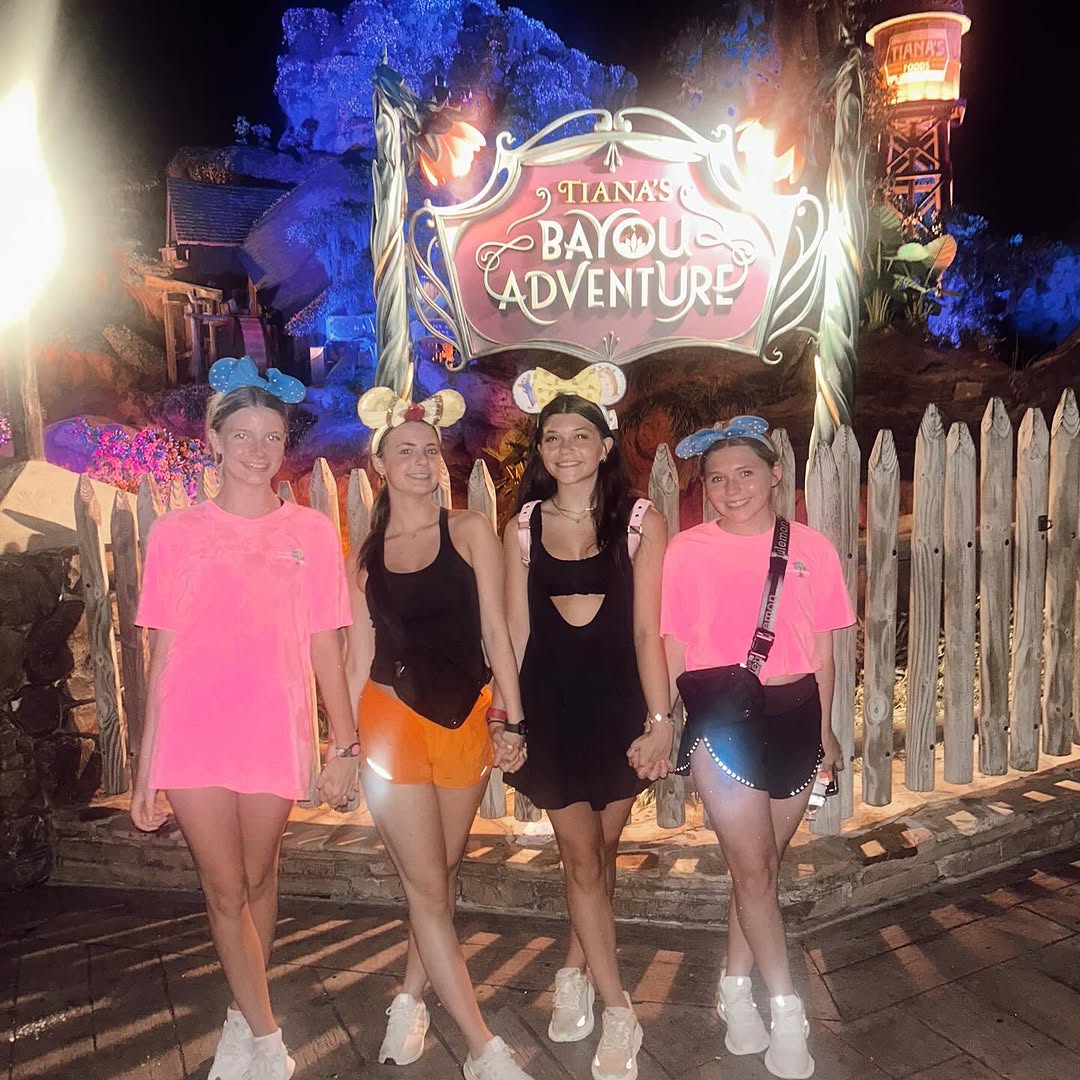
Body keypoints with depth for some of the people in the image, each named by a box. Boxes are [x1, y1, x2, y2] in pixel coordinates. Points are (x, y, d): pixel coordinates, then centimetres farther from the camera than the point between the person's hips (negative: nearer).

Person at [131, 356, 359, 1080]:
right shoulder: (175, 534, 2)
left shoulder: (312, 532, 1)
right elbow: (162, 657, 3)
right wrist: (146, 767, 2)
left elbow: (325, 648, 1)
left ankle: (243, 1018, 38)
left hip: (274, 737, 0)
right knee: (225, 890, 6)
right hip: (193, 739, 0)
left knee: (257, 882, 14)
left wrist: (347, 745, 0)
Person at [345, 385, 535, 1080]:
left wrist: (513, 720, -6)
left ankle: (411, 1001, 37)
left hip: (466, 721, 1)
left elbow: (495, 632, -2)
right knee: (428, 889, 0)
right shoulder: (365, 553, 5)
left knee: (441, 878, 15)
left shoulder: (470, 532, 0)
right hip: (396, 721, 0)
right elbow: (360, 652, 6)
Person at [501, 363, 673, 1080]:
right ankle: (618, 1014, 18)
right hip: (550, 701, 1)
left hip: (618, 698, -1)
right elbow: (515, 631, 4)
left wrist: (660, 718, -11)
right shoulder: (524, 527, 3)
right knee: (582, 856, 4)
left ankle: (575, 975, 38)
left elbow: (647, 629, -8)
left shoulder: (641, 521, -4)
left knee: (601, 850, 13)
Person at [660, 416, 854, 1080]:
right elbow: (673, 643, 1)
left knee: (764, 863, 13)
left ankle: (737, 986, 31)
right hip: (720, 714, -2)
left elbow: (822, 647, 8)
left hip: (793, 714, 3)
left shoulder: (811, 548, 2)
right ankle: (786, 1010, 16)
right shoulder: (688, 550, -2)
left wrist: (824, 727, 11)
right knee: (753, 865, 0)